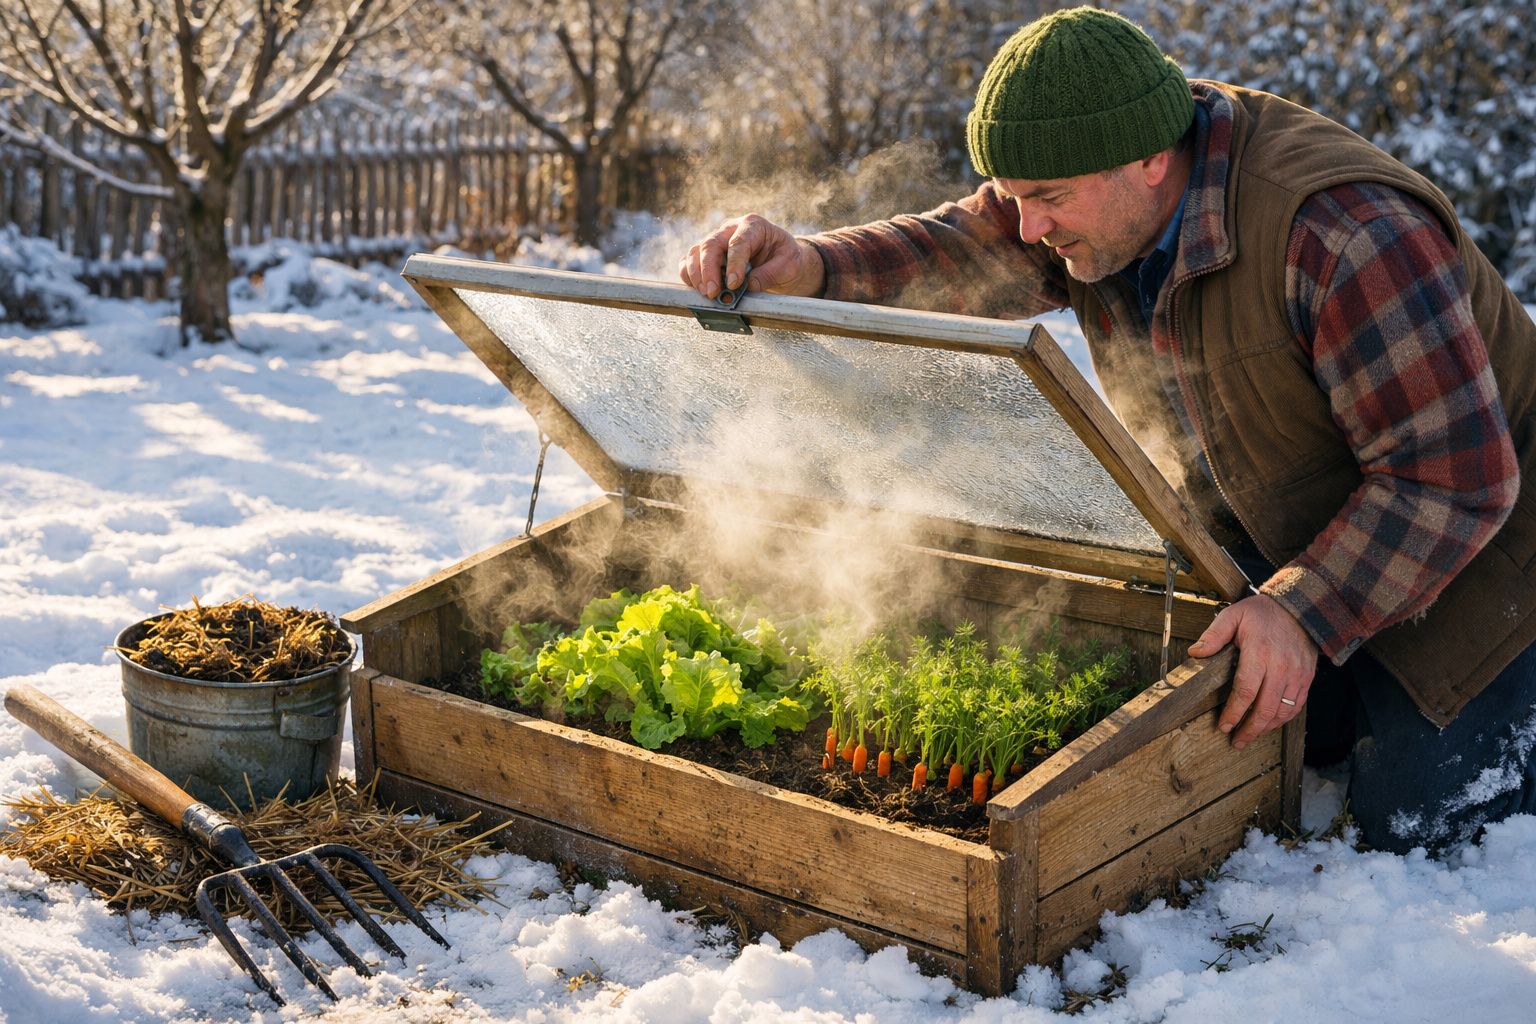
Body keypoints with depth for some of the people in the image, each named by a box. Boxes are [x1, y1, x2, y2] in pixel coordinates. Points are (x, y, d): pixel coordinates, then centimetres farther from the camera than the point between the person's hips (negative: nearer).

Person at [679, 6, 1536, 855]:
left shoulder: (1340, 234, -35)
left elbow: (1452, 474, -33)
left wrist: (1304, 614, -39)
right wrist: (812, 267, -36)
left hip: (1467, 528, -7)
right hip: (1273, 546, 7)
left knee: (1412, 823, -10)